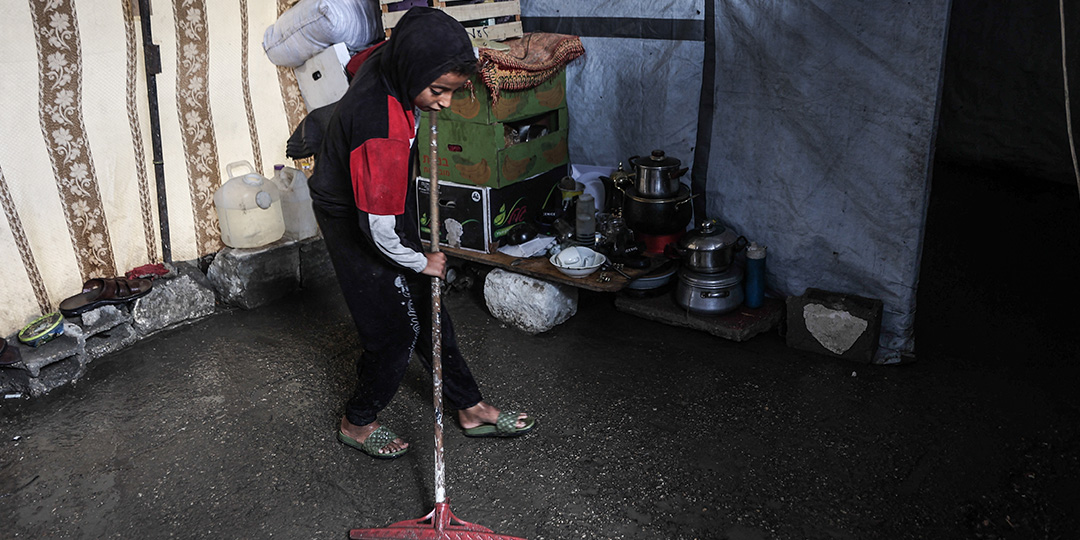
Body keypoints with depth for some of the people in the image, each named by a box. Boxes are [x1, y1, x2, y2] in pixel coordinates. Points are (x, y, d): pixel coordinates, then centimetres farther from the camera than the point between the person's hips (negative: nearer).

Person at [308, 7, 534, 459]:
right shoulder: (383, 133, -39)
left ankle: (470, 408, 28)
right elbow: (378, 226, -32)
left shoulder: (387, 61, -13)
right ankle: (357, 423, 26)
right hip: (356, 230, -9)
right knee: (397, 329, 2)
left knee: (424, 308, 15)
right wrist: (421, 261, -14)